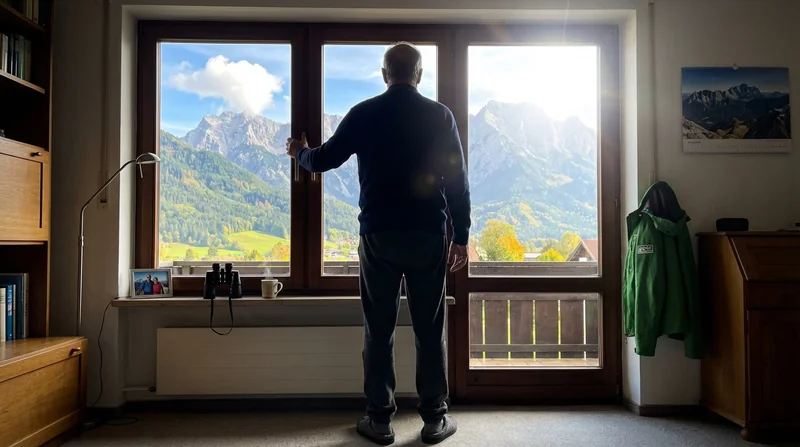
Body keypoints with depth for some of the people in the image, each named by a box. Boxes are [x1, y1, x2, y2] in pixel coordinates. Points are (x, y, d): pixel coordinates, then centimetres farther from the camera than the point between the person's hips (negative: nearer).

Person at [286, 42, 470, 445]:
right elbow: (458, 181, 0)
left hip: (378, 235, 0)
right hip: (429, 235, 1)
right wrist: (461, 237, 5)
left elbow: (323, 161, 8)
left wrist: (300, 153, 30)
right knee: (430, 330, 8)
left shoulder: (364, 114, 1)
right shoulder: (440, 115, 2)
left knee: (378, 331, 8)